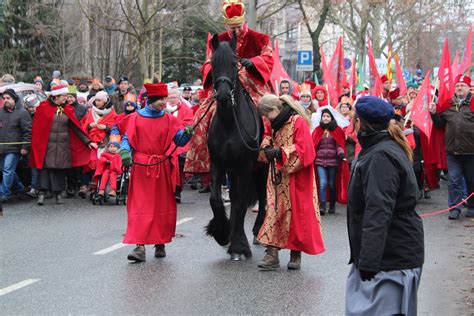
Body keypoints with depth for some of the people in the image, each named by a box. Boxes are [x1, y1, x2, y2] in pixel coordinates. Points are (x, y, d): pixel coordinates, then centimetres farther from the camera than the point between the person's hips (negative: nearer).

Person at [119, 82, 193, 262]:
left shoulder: (169, 119, 6)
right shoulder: (136, 118, 2)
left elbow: (179, 140, 1)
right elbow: (127, 139, 1)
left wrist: (187, 134, -19)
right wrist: (125, 152, -18)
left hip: (163, 168, 2)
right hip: (141, 167, -2)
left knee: (163, 206, 7)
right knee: (140, 206, -6)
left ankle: (160, 244, 21)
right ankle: (140, 247, -8)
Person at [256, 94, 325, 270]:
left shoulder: (298, 122, -12)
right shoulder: (278, 125, 13)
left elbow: (304, 150, -20)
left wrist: (280, 153, -22)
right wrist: (268, 146, 4)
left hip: (295, 179, -7)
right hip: (278, 178, 7)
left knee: (296, 214, 1)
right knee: (274, 212, 0)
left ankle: (296, 255, 12)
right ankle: (272, 254, -1)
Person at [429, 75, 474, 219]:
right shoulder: (447, 104, 10)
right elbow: (440, 124, 19)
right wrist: (434, 113, 4)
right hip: (453, 150, 3)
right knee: (454, 180, 2)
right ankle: (454, 208, 8)